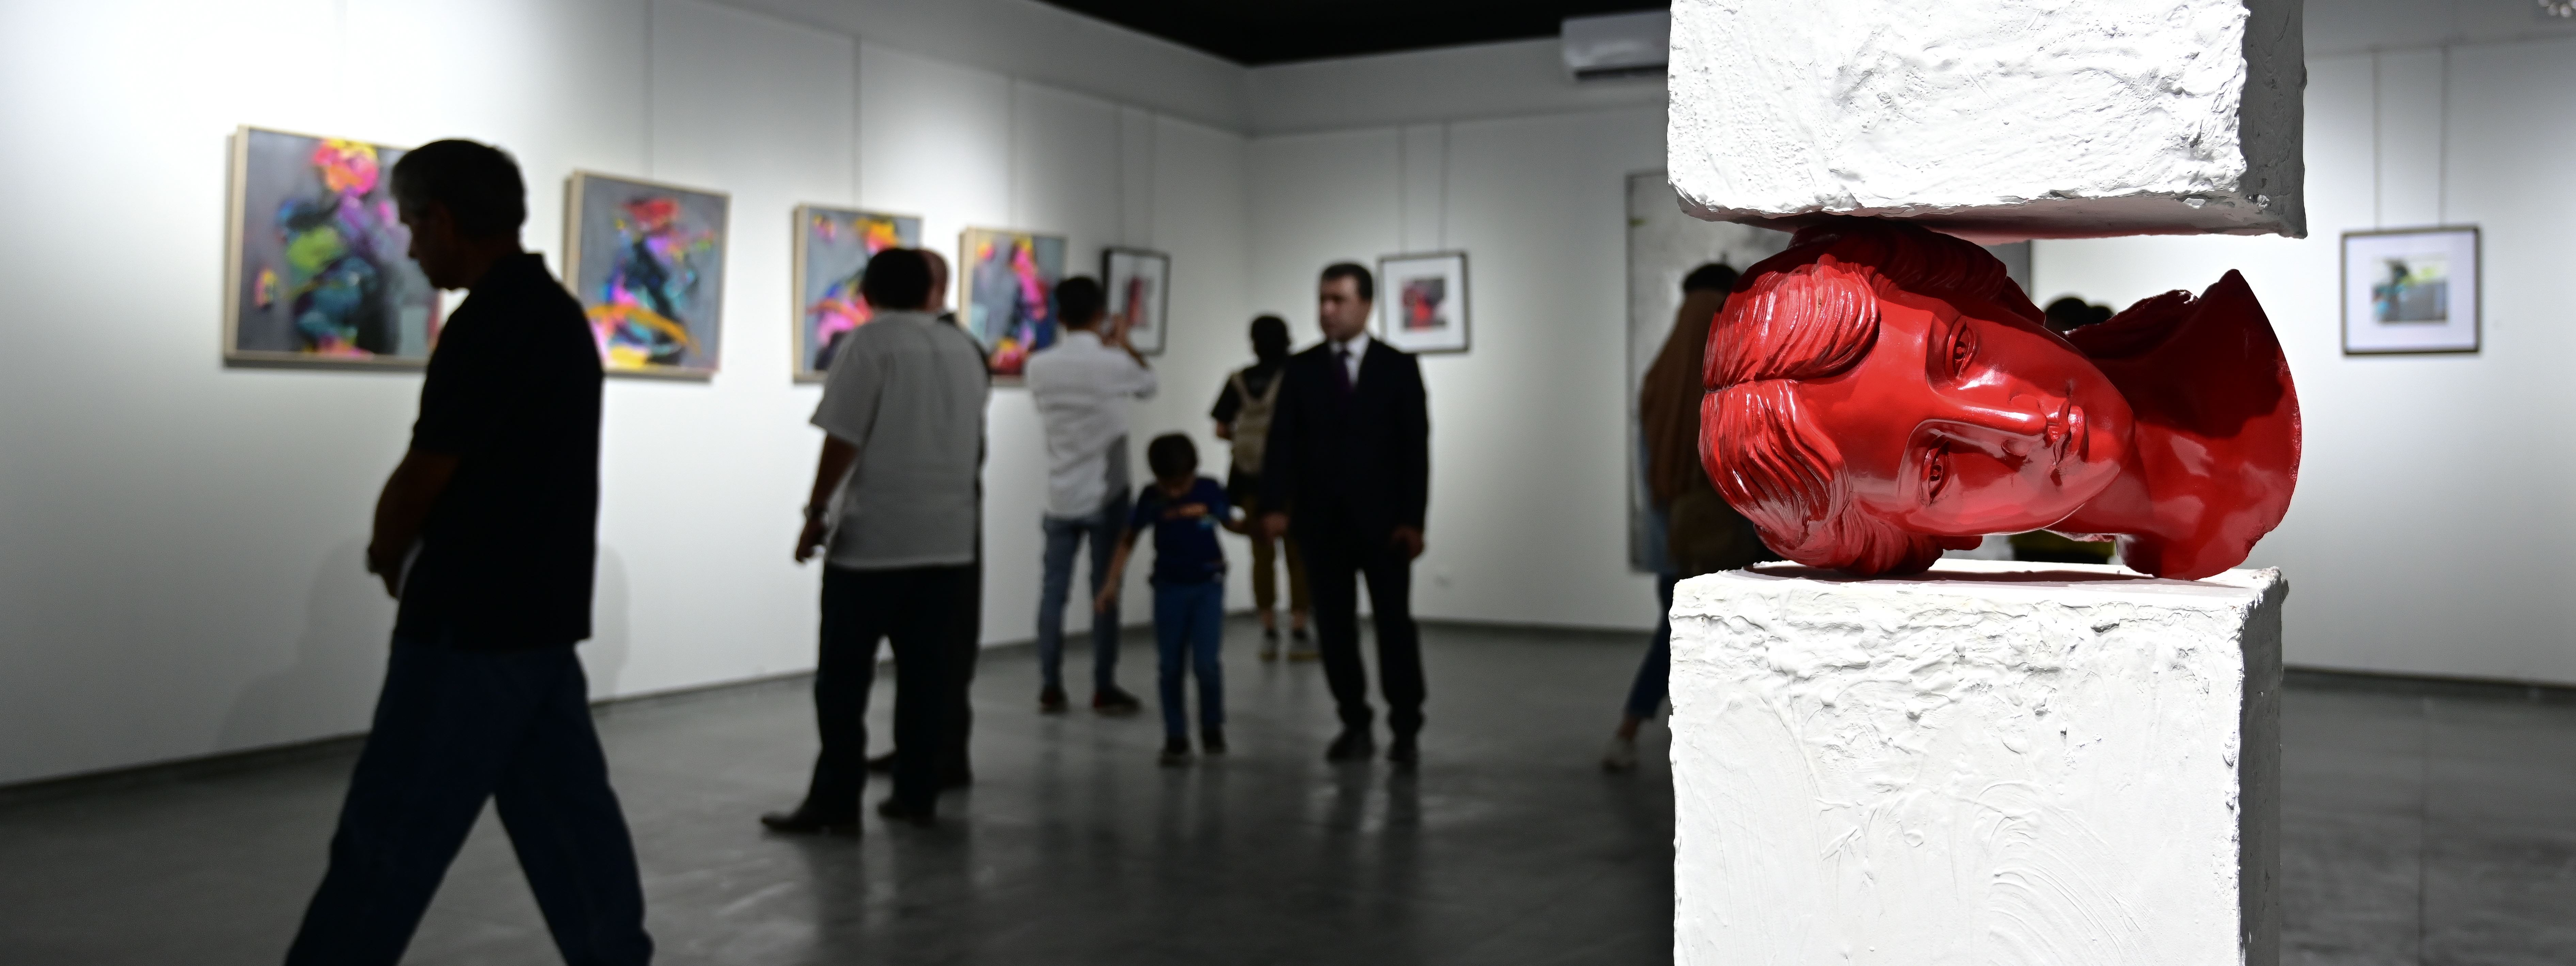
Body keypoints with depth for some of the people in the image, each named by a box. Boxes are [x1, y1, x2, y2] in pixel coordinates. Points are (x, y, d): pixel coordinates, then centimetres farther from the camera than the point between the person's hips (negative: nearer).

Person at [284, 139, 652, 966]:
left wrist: (387, 558, 7)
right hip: (537, 611, 9)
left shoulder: (490, 325, -18)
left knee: (387, 834, 0)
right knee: (565, 815, 13)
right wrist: (414, 557, 12)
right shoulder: (555, 313, 13)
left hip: (473, 623, -9)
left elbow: (423, 479, -12)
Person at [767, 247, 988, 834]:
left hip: (872, 539, -6)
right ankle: (917, 795, 13)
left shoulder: (871, 343, -8)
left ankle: (836, 803, 2)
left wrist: (816, 512, -5)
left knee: (843, 678, 1)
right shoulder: (964, 349, 12)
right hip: (949, 540, 6)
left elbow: (843, 439, -13)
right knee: (925, 673, 10)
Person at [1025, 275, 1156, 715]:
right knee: (1105, 592, 3)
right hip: (1106, 496, -3)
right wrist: (1124, 345, 23)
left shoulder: (1039, 366, -1)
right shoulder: (1115, 363, -11)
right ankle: (1104, 690, 8)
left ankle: (1051, 689, 8)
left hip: (1061, 497, 3)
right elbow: (1148, 385, 11)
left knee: (1054, 591, 6)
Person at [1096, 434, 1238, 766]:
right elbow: (1129, 540, -1)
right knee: (1170, 667, 2)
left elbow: (1230, 523, 6)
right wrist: (1112, 583, -6)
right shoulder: (1151, 497, -9)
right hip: (1169, 587, 1)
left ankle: (1213, 726, 13)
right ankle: (1176, 737, 14)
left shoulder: (1210, 490, -9)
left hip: (1208, 585, -1)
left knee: (1206, 662, -11)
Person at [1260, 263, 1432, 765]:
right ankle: (1355, 725, 14)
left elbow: (1415, 448, -3)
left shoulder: (1399, 368, 1)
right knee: (1335, 628, 4)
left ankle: (1405, 729, 11)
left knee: (1395, 625, 1)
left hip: (1383, 521, -2)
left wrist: (1413, 519, -11)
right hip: (1321, 522, 2)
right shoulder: (1301, 369, 7)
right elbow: (1282, 441, 1)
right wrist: (1275, 504, -12)